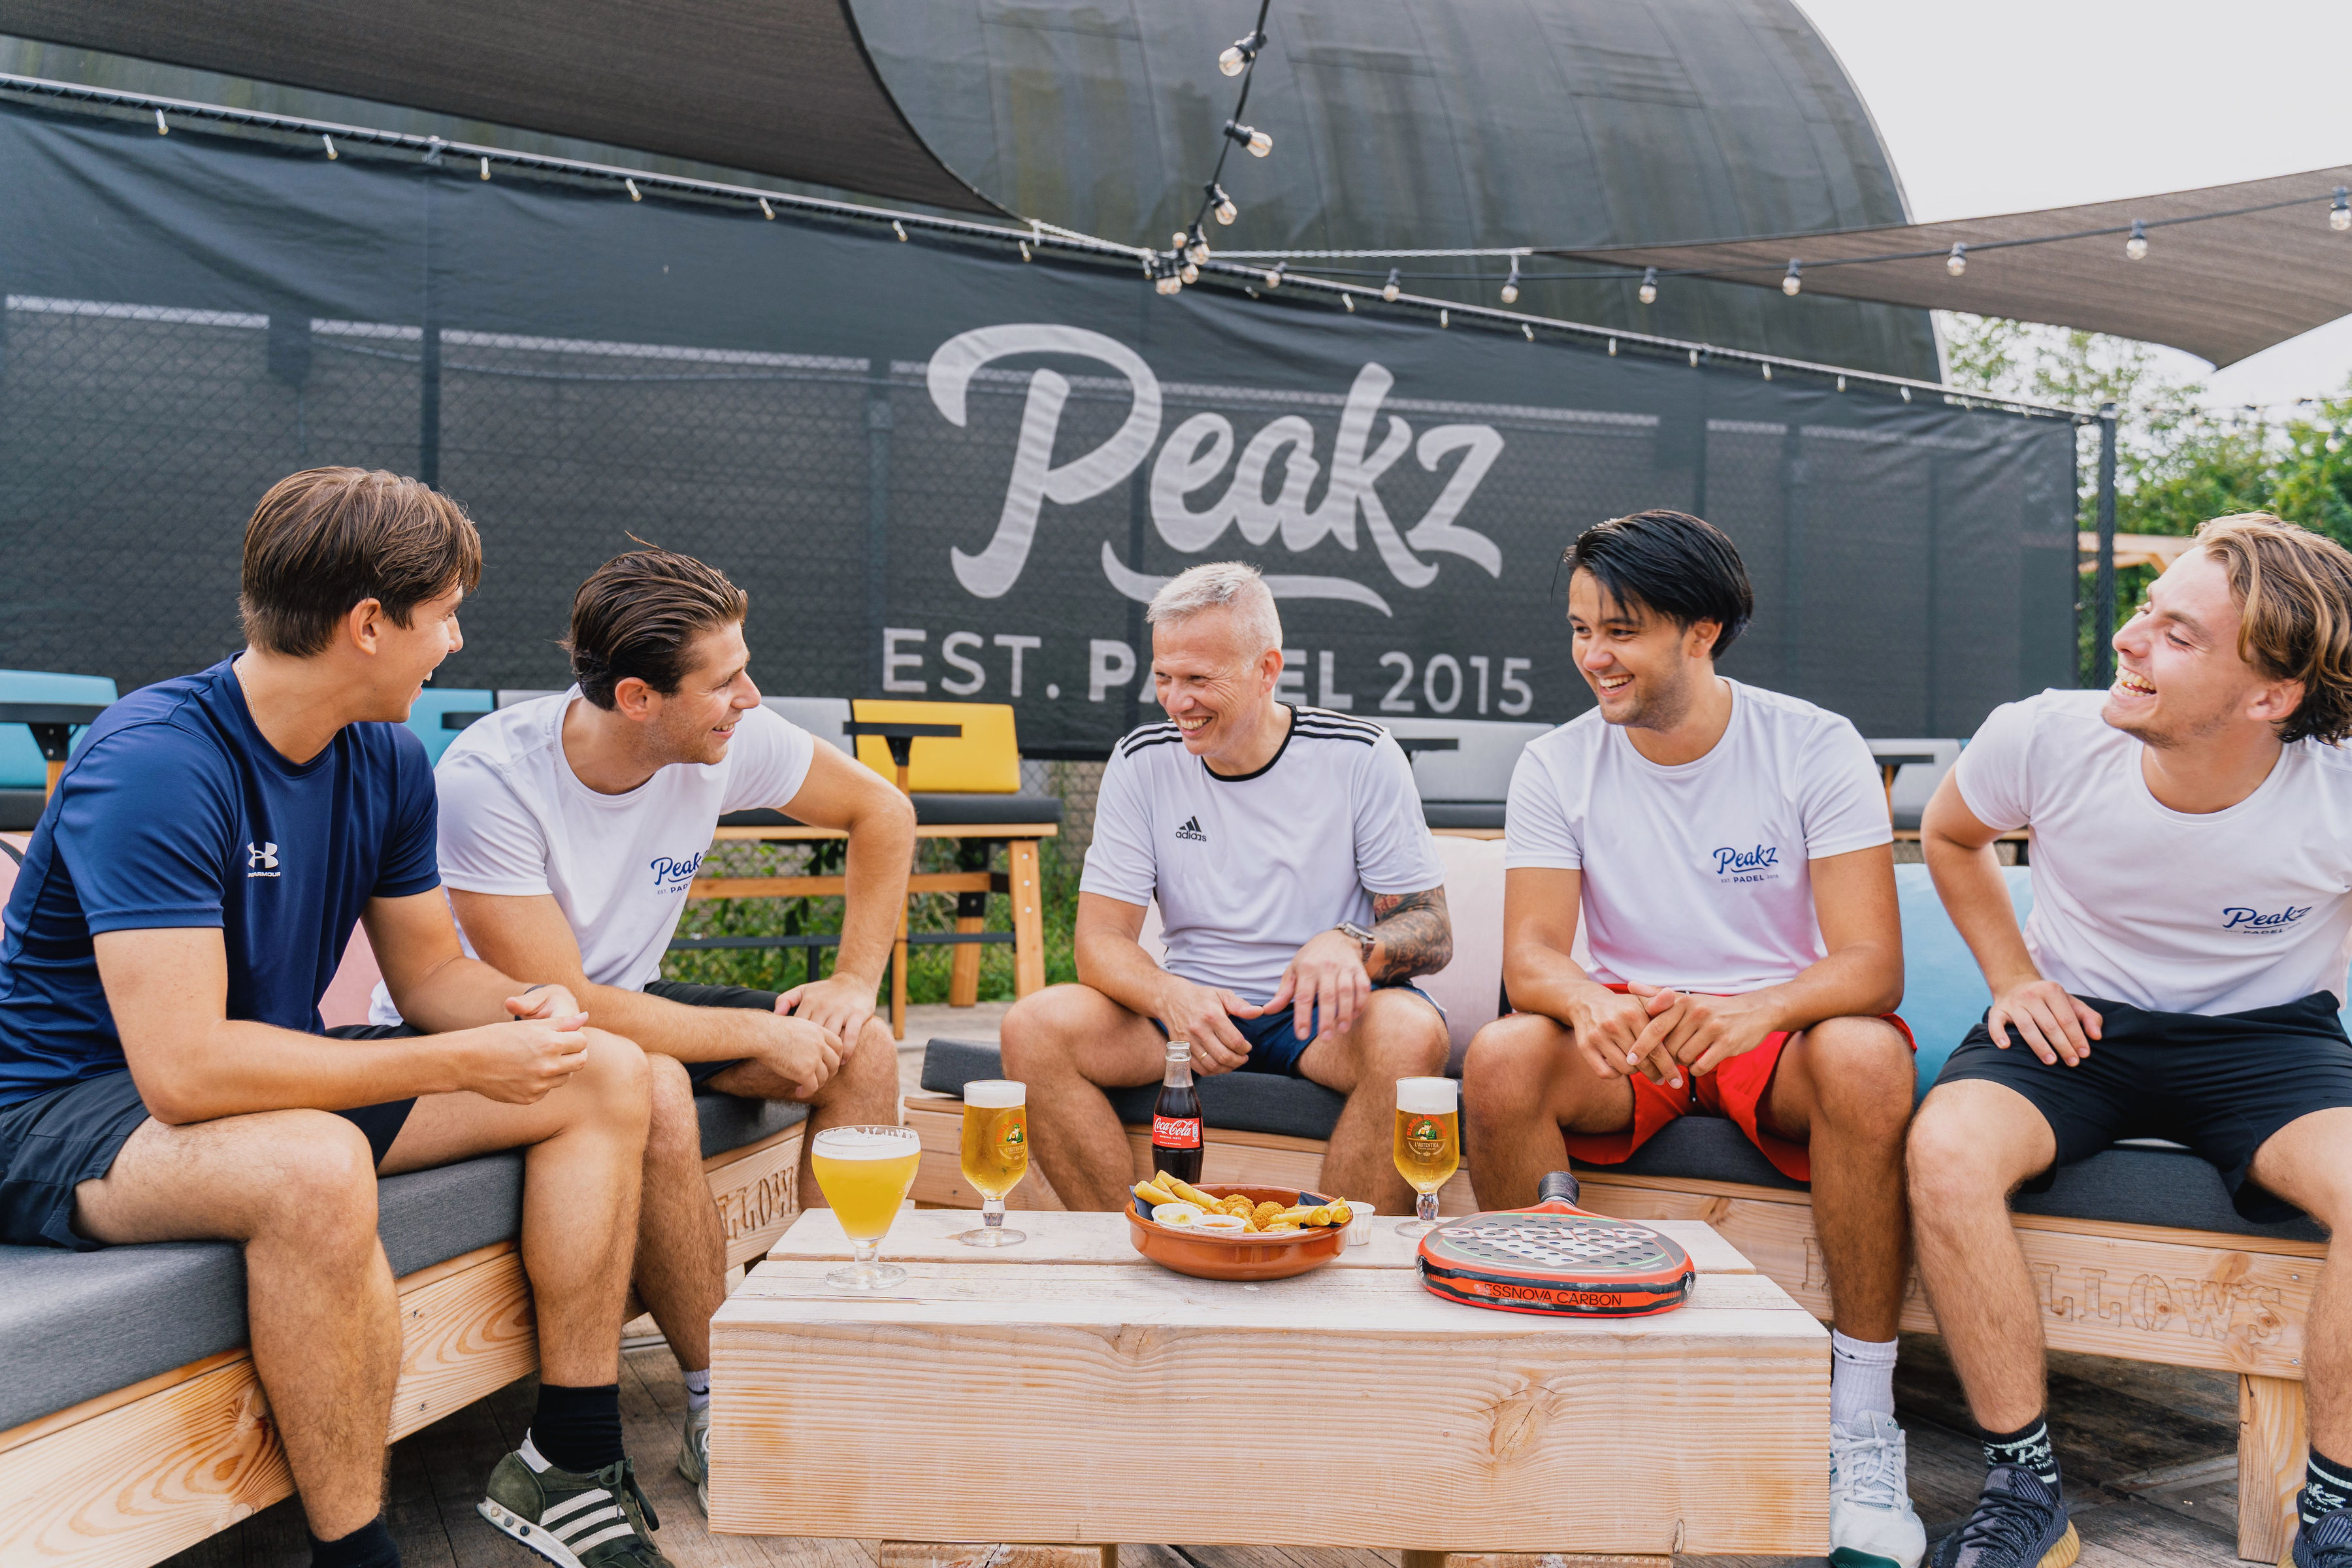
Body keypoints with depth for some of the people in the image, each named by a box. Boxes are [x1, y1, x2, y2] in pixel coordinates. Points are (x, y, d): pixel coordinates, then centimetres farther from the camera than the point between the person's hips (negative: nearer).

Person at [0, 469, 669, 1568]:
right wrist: (462, 1062, -29)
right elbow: (184, 1069, -34)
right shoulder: (154, 765, -26)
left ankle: (570, 1464, 3)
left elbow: (430, 971, 9)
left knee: (605, 1074, 0)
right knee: (316, 1167, -41)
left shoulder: (387, 761, 0)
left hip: (277, 1078, 9)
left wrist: (526, 1012, -15)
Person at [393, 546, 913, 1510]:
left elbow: (881, 812, 1)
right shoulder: (489, 780, -30)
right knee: (654, 1090, -36)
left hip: (623, 1000, 6)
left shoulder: (728, 738, -15)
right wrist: (761, 1033, -25)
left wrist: (855, 981, -7)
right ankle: (721, 1413, -19)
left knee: (862, 1053, -11)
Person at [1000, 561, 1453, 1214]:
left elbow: (1432, 932, -4)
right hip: (1193, 1006, 2)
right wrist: (1170, 995, -26)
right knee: (1034, 1027, -22)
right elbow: (1101, 940, -3)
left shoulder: (1362, 758, -6)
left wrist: (1352, 945, -29)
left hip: (1319, 1015, -2)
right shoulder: (1142, 762, 0)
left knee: (1411, 1031, -34)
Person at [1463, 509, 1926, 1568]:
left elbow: (1872, 963, -17)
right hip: (1625, 1033, 2)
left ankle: (1862, 1420, -20)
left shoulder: (1817, 748, -9)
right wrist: (1588, 1003, -37)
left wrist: (1760, 1008, -40)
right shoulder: (1557, 767, -2)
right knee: (1501, 1059, -30)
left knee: (1866, 1059, -35)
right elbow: (1530, 954, -11)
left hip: (1779, 1024, -1)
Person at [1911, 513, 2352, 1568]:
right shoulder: (2046, 740, -16)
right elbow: (1950, 833, 9)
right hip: (2077, 1024, 1)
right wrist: (2014, 981, 2)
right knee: (1946, 1147, -32)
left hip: (2265, 1037, 0)